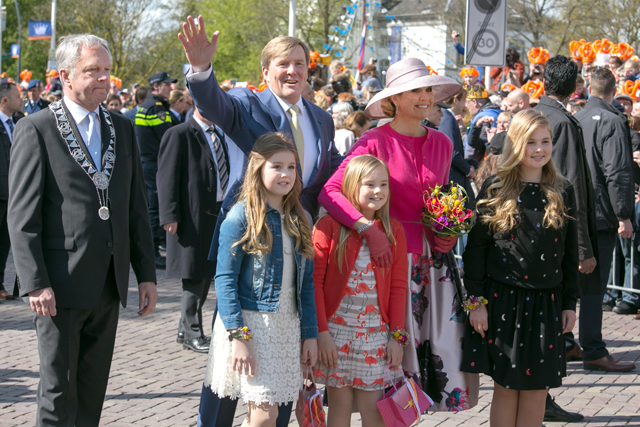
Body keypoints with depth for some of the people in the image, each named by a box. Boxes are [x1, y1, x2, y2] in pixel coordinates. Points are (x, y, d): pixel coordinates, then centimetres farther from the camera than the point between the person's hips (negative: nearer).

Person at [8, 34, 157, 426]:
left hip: (109, 286, 5)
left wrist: (147, 275, 9)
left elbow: (137, 207, 14)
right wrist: (35, 283, -16)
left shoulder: (123, 129, 12)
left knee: (93, 392, 13)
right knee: (58, 393, 0)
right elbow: (22, 216, -9)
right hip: (61, 287, -5)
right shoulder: (36, 130, -5)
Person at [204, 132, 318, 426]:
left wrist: (310, 333, 9)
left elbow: (306, 281, 14)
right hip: (250, 322, -5)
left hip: (287, 325, 6)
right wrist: (237, 336, -17)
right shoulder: (242, 217, -8)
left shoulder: (298, 220, 10)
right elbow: (225, 279, -11)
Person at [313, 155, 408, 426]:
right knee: (340, 405, 5)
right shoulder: (329, 226, -5)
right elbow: (315, 281, -5)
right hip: (336, 330, -2)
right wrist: (322, 331, -9)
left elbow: (398, 287, 5)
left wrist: (397, 336, 1)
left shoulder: (393, 230, 5)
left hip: (376, 333, 2)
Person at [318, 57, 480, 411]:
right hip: (391, 256, -5)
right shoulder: (376, 141, -8)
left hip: (435, 259, 5)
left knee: (441, 347, 1)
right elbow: (329, 192, -18)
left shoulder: (441, 143, 9)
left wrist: (448, 233, 4)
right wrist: (369, 229, -28)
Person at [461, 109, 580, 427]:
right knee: (506, 386, 2)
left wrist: (569, 303, 6)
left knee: (537, 388, 5)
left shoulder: (563, 192, 5)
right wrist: (476, 300, -7)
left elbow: (570, 254, 9)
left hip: (546, 303, 2)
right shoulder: (495, 190, -3)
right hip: (502, 300, -2)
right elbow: (475, 248, -2)